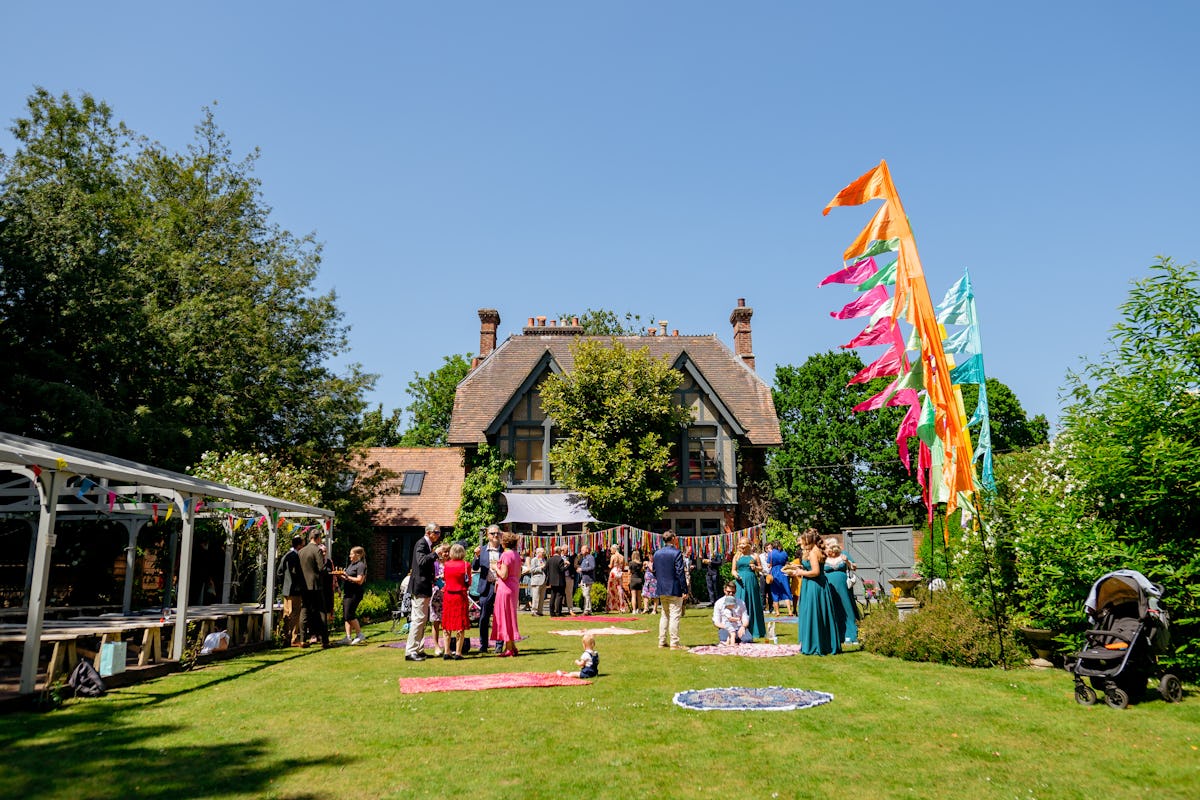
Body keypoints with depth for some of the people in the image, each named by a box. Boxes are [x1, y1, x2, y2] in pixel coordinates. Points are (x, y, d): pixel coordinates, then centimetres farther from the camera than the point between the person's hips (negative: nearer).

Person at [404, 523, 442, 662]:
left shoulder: (428, 544, 16)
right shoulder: (421, 544, -14)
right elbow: (421, 561, -29)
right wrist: (436, 553, -32)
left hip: (423, 587, 11)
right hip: (420, 586, -11)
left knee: (422, 619, 14)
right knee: (419, 618, -10)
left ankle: (418, 650, 22)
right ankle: (410, 651, -7)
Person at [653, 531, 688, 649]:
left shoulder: (657, 553, 6)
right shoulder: (676, 553, -13)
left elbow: (655, 572, 12)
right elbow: (680, 573, -15)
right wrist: (685, 590, -11)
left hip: (662, 590, 6)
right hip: (675, 589, -6)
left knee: (664, 615, 16)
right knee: (674, 616, -2)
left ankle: (661, 641, 19)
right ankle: (674, 643, -1)